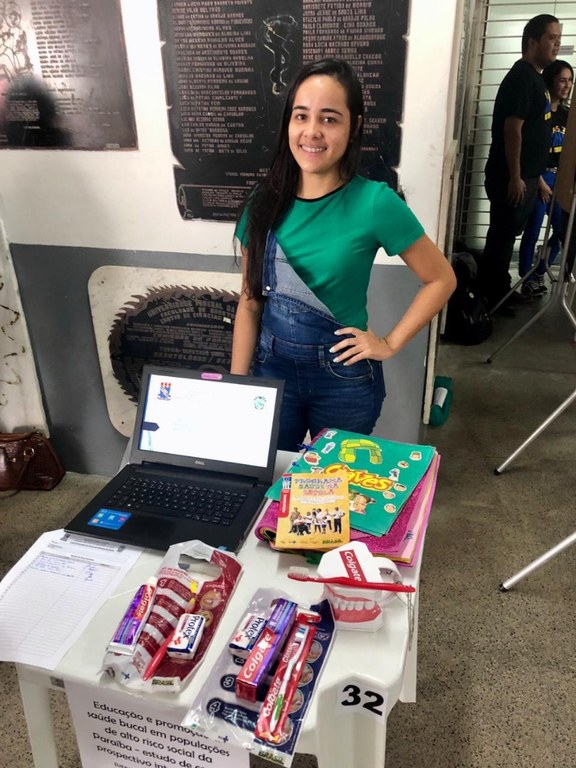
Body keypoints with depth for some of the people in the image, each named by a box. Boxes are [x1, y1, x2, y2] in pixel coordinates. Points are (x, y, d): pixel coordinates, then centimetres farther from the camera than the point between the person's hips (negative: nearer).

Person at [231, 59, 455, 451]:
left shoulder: (375, 203, -14)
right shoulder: (266, 200, -4)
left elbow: (441, 279, -5)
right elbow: (250, 301, 0)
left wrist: (390, 343, -9)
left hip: (343, 376, -2)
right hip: (271, 367, 3)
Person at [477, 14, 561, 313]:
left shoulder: (535, 77, 17)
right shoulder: (521, 77, -14)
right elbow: (512, 129, -21)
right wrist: (515, 177, -22)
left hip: (526, 175, 10)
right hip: (511, 176, -10)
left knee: (508, 234, 15)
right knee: (501, 236, -3)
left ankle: (501, 290, 25)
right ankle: (488, 296, 6)